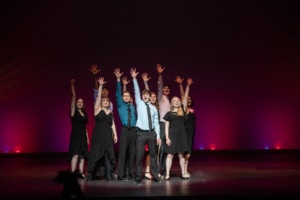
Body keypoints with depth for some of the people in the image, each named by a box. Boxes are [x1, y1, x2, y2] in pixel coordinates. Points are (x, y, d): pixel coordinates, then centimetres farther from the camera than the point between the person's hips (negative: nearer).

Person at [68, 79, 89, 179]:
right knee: (75, 154, -14)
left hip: (83, 135, 6)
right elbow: (73, 96, -10)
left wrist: (87, 137, 13)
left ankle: (81, 172, 9)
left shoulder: (84, 113, 14)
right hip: (75, 135, -6)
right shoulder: (74, 111, -2)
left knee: (82, 154, 5)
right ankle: (72, 173, -15)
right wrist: (72, 85, -18)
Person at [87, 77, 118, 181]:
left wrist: (115, 135, 6)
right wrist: (100, 85, -10)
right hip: (98, 134, -3)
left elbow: (113, 124, 14)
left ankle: (108, 175, 2)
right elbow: (98, 97, -4)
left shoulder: (111, 113, 14)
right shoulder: (98, 109, 4)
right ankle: (91, 174, 6)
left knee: (108, 154, 0)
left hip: (108, 135, 3)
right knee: (95, 153, -2)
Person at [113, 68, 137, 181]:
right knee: (122, 152, -4)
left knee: (132, 152, 7)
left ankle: (131, 174, 15)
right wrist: (118, 79, -8)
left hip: (133, 130, 3)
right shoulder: (120, 105, 6)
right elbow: (117, 93, -1)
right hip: (125, 130, -3)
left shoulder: (133, 106, 15)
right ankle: (121, 175, 0)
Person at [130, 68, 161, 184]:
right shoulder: (139, 104, 4)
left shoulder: (154, 108, 10)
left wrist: (158, 136, 4)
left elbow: (156, 123, 9)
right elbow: (136, 91, -7)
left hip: (152, 133, 3)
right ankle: (138, 176, 5)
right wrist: (134, 78, -16)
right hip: (141, 133, -3)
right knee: (139, 155, -3)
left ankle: (155, 175, 19)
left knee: (153, 155, 10)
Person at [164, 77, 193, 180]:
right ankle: (167, 174, 1)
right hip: (172, 134, -2)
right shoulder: (169, 113, 3)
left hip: (182, 134, 2)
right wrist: (167, 137, -8)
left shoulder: (182, 110, 7)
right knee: (170, 155, -1)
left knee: (181, 155, 8)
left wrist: (188, 85, -3)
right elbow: (166, 126, 2)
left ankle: (183, 173, 15)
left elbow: (185, 97, 2)